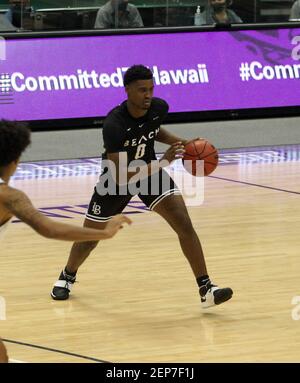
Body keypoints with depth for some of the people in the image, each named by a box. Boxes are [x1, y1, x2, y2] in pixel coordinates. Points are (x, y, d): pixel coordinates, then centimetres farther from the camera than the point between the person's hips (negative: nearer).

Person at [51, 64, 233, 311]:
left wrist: (180, 142, -7)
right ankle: (67, 276, 44)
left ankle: (206, 290, -13)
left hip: (150, 170, 3)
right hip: (118, 178, -3)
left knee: (185, 225, -15)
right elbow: (120, 177, -36)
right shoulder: (114, 124, -35)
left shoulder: (159, 108, -18)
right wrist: (163, 162, -42)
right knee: (91, 236, 13)